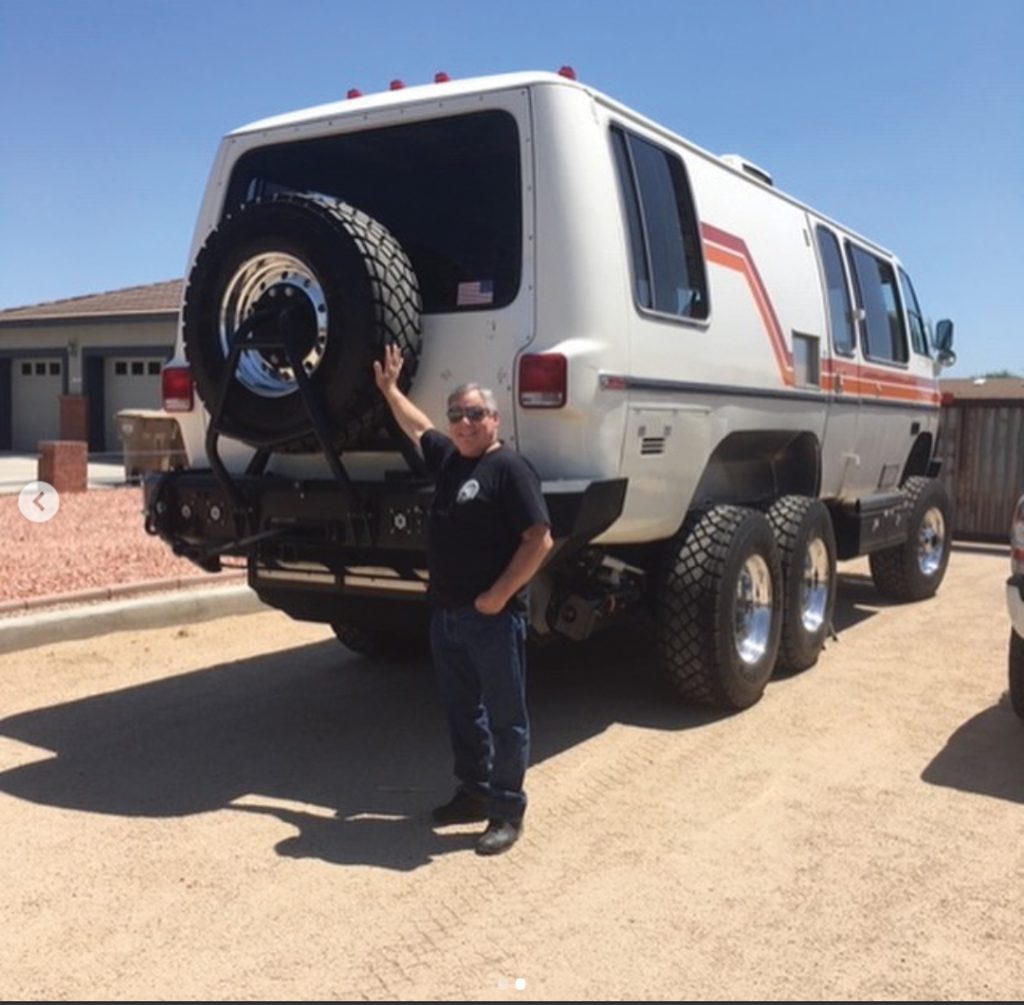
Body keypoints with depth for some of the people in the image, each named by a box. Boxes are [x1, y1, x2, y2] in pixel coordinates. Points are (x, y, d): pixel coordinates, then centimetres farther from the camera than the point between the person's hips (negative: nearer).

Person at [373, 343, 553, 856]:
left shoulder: (510, 468, -13)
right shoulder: (446, 456, 10)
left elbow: (539, 540, -18)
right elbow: (418, 427, 33)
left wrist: (499, 595, -19)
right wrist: (389, 387, 36)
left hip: (493, 617, -8)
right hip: (445, 613, 8)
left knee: (504, 715, 3)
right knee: (460, 710, 17)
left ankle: (508, 810, 13)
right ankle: (474, 791, 32)